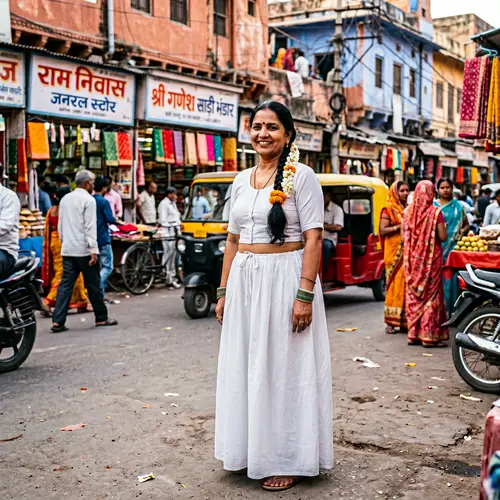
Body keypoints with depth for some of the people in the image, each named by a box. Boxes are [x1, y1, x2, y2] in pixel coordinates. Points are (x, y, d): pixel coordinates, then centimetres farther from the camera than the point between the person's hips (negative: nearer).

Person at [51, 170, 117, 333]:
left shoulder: (65, 199, 13)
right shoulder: (88, 200, -9)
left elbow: (60, 225, 17)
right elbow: (90, 226, -15)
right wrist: (93, 250, -17)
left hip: (67, 249, 6)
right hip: (83, 249, -6)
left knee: (65, 284, 3)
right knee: (93, 284, 4)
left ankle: (58, 321, -4)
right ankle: (101, 318, 15)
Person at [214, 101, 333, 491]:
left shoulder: (301, 176, -6)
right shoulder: (241, 180, 12)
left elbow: (313, 239, -12)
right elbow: (233, 240, 15)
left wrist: (305, 294, -20)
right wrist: (224, 290, 12)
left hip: (284, 278, -6)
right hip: (244, 280, 6)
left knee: (283, 367, 2)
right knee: (245, 367, 12)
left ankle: (286, 460, 15)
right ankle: (249, 448, 28)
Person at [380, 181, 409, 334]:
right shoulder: (388, 209, -1)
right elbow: (383, 230, -10)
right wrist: (400, 226, -17)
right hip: (395, 253, -6)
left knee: (408, 285, 3)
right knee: (395, 285, -7)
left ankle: (405, 321, 9)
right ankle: (391, 322, -2)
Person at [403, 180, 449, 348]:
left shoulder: (408, 211, 1)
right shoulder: (435, 212, -10)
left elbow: (404, 236, 6)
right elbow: (443, 237, -11)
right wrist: (443, 227, 9)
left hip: (412, 258, 4)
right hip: (431, 258, -4)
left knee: (413, 295, 11)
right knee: (431, 295, 2)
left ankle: (413, 334, 15)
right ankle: (429, 335, 2)